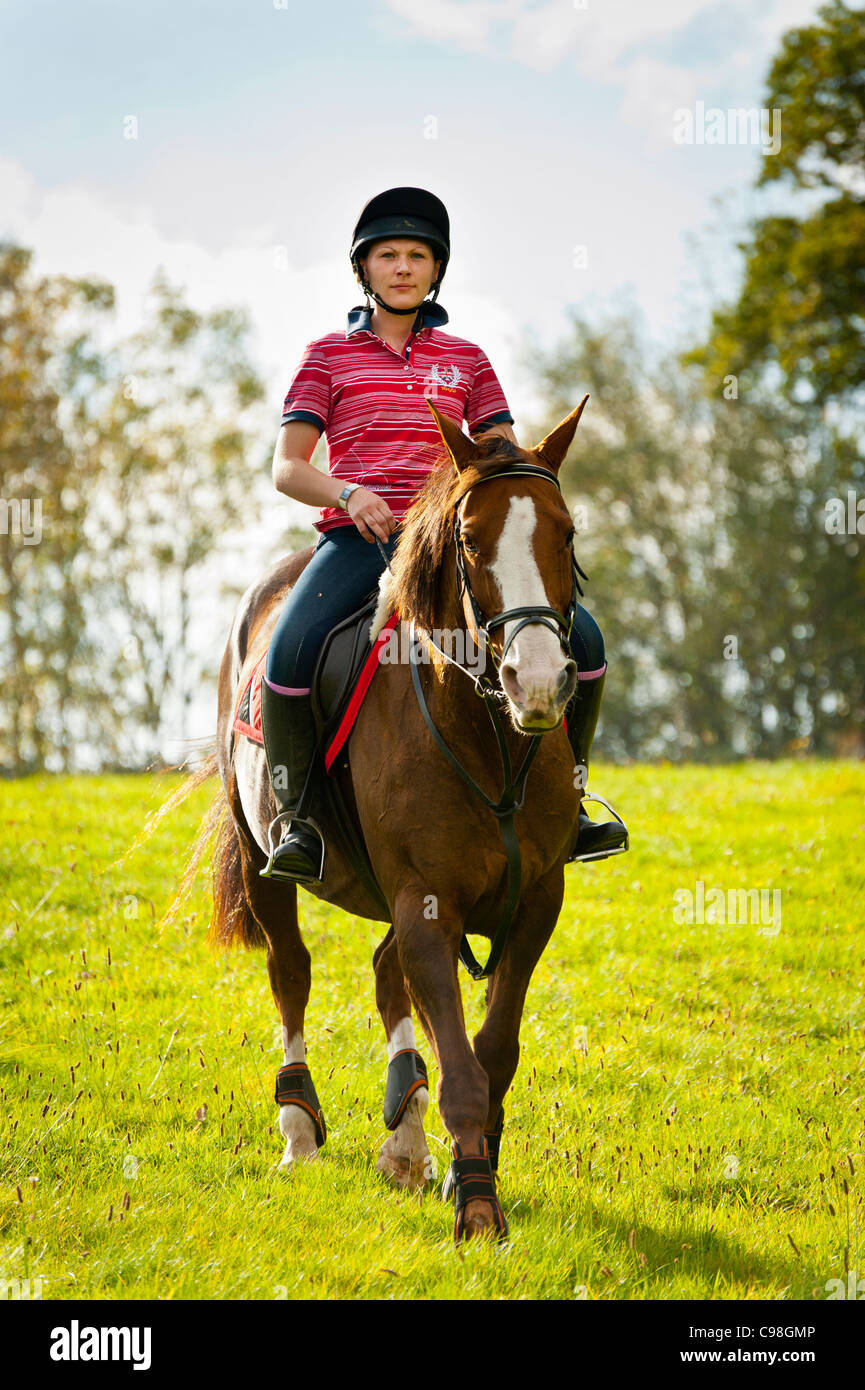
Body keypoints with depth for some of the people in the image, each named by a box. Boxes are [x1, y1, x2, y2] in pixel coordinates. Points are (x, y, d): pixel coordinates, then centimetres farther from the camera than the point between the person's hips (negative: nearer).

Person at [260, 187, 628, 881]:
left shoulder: (466, 360, 17)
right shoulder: (329, 355, 10)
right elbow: (286, 468, 2)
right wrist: (349, 495, -18)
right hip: (356, 537, -2)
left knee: (582, 638, -17)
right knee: (290, 650, -33)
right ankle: (294, 819, -16)